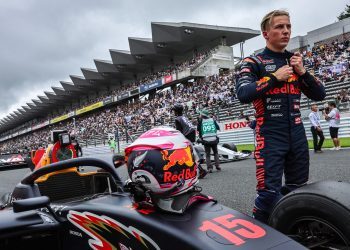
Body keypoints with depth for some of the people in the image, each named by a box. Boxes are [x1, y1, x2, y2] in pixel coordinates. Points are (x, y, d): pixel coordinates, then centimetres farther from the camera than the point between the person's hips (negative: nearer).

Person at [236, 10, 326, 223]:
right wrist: (275, 77, -14)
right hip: (270, 135, -6)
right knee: (269, 192, -9)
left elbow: (320, 95, 13)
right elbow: (243, 94, -18)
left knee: (298, 190, 15)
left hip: (297, 134, 6)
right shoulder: (254, 62, -1)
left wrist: (302, 72, -2)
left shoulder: (295, 61, 17)